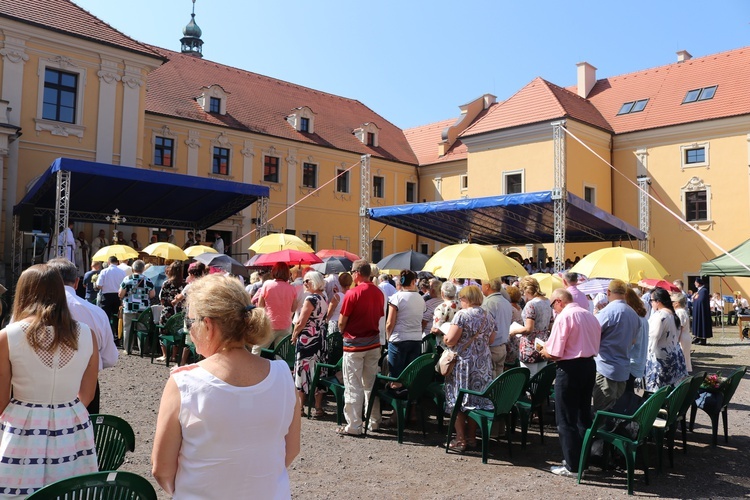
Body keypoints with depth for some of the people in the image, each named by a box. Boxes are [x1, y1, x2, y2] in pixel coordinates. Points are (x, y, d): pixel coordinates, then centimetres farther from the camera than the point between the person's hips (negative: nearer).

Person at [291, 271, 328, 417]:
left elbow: (301, 322, -18)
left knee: (304, 371, 3)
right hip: (320, 339, 8)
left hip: (307, 339, -8)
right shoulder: (324, 298, 9)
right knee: (318, 372, 10)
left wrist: (294, 335, -2)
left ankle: (300, 406, 12)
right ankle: (318, 407, 15)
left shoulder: (311, 298, -16)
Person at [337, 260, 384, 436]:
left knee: (353, 387, 2)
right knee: (371, 384, 16)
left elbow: (342, 322, -11)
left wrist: (342, 331, 9)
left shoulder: (352, 293, -15)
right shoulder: (379, 293, 2)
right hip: (374, 343, 6)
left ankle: (354, 426, 6)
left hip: (354, 343, -6)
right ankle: (374, 421, 23)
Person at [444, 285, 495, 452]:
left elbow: (450, 340, -18)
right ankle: (472, 437, 21)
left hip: (463, 363, -6)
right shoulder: (488, 316, 8)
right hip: (483, 364, 6)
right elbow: (491, 339, 15)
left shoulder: (462, 315, -13)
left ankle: (460, 440, 5)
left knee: (458, 400, 4)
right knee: (476, 399, 13)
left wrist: (444, 336, 2)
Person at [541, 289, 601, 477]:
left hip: (570, 368, -8)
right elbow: (595, 346, 16)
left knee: (566, 420, 2)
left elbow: (554, 353, -18)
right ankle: (583, 459, 28)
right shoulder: (590, 316, 8)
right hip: (589, 365, 8)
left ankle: (572, 466, 7)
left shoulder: (564, 317, -16)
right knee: (584, 414, 18)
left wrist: (544, 351, 3)